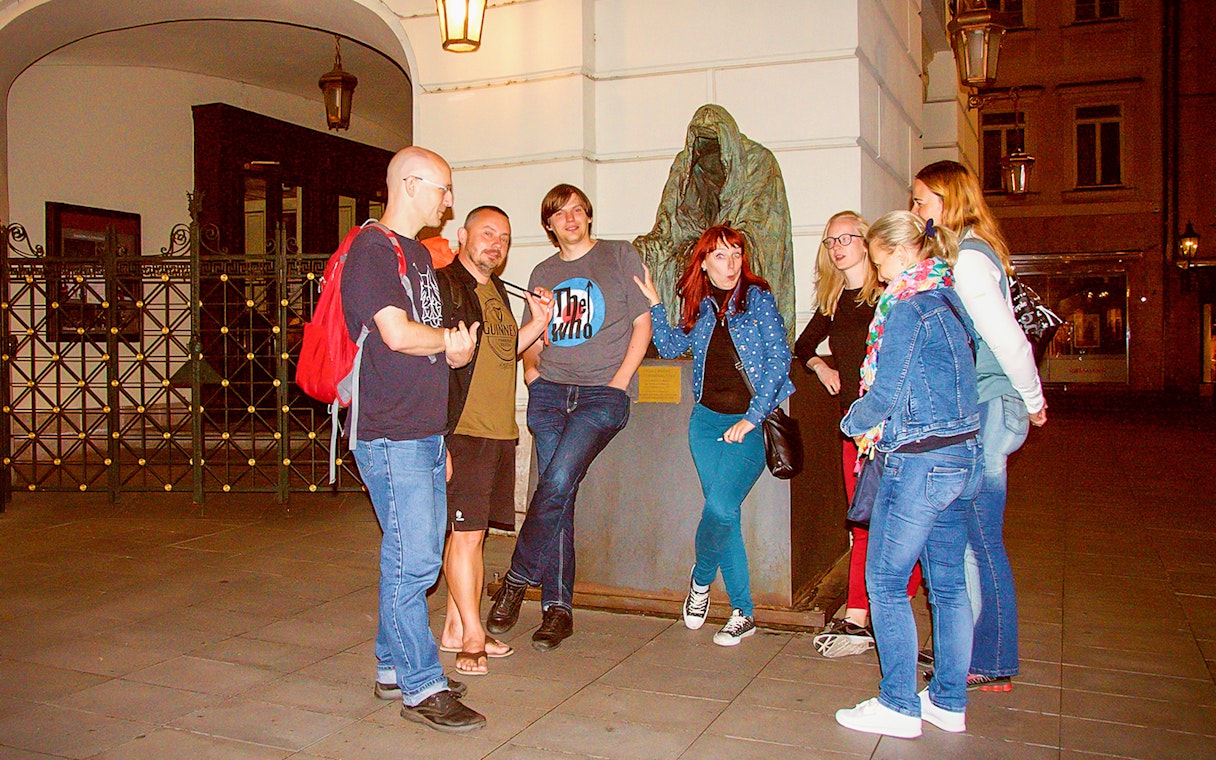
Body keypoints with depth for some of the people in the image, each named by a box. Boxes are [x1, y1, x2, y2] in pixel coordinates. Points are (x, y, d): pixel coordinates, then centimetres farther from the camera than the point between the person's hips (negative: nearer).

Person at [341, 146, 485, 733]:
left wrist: (455, 351, 2)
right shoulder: (371, 250, -10)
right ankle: (421, 687, 4)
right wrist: (450, 341, -2)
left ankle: (393, 667, 26)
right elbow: (397, 334, -20)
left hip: (426, 431, 9)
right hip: (390, 433, -9)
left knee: (417, 556, 13)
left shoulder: (420, 255, 20)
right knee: (413, 559, -6)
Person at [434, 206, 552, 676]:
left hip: (500, 432, 9)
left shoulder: (497, 292, 20)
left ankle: (455, 628, 21)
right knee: (466, 531, -5)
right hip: (463, 430, -8)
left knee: (474, 531, 12)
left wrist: (537, 324, 14)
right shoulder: (444, 285, -7)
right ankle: (472, 635, 6)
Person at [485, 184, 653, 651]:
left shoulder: (620, 256, 7)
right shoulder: (542, 274, 19)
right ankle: (557, 608, 6)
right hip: (549, 391, 4)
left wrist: (619, 382, -6)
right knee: (557, 494, -1)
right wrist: (530, 366, 3)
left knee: (557, 484, -19)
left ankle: (517, 581, -1)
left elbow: (642, 324, 4)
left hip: (603, 393, -4)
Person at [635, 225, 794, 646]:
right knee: (724, 512, 5)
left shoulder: (757, 297, -4)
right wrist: (655, 304, 7)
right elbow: (670, 347, 18)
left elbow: (779, 358, -8)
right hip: (707, 421, 4)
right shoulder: (699, 307, 9)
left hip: (751, 423, -4)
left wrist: (752, 418, -12)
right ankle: (743, 612, 16)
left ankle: (700, 579, 12)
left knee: (720, 507, -18)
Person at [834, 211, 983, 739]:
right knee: (947, 583, 14)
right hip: (961, 456, 9)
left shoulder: (909, 309, -15)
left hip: (918, 463, -9)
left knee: (885, 582, 2)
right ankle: (949, 701, 24)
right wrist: (883, 426, 12)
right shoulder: (948, 300, 12)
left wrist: (853, 423, 3)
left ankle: (899, 706, 9)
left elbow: (885, 394, -16)